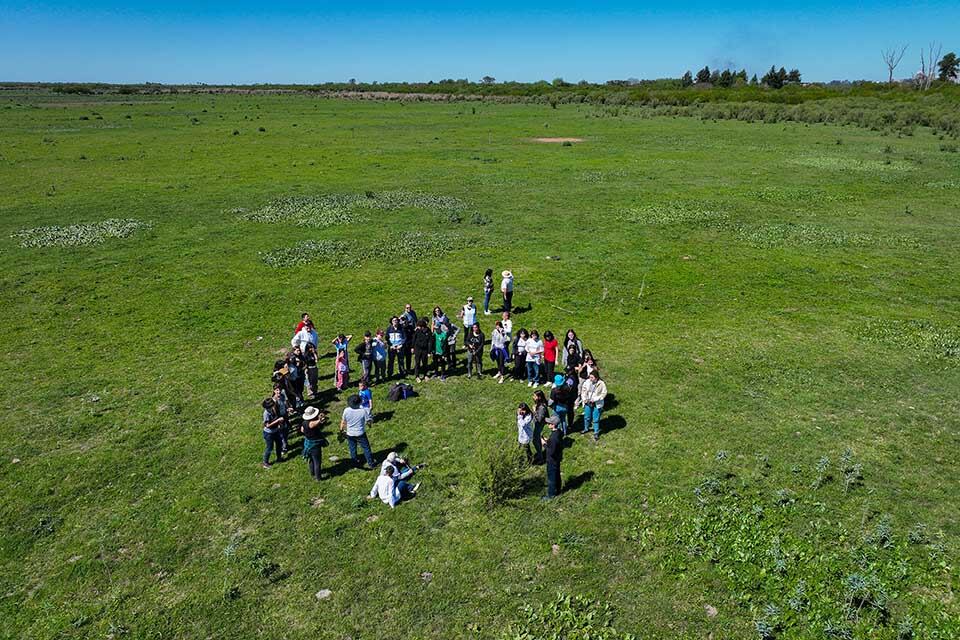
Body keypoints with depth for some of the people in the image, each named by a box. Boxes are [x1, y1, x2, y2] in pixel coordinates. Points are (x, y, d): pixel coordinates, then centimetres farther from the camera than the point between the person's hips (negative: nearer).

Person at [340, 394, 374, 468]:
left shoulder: (346, 411, -17)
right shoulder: (363, 410, -23)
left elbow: (343, 422, -3)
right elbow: (366, 422, -13)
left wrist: (341, 429, 14)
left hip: (350, 434, 2)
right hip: (360, 433, -2)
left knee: (352, 449, 21)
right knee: (366, 448, 12)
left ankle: (355, 462, 36)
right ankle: (370, 464, 19)